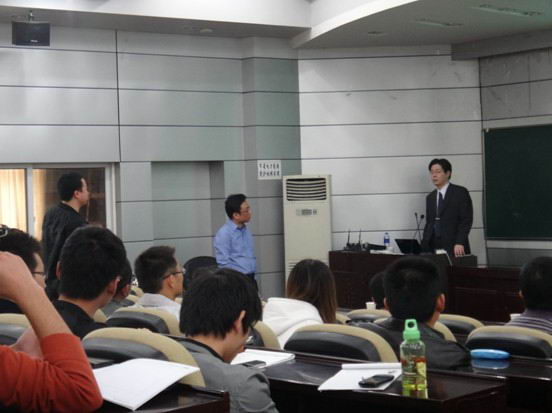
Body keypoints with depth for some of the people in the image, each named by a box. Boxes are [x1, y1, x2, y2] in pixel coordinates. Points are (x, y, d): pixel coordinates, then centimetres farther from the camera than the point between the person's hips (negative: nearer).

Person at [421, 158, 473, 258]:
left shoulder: (460, 192, 0)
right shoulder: (430, 197, 17)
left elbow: (466, 220, -6)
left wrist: (460, 243, -17)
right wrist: (424, 247, 5)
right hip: (434, 249, 4)